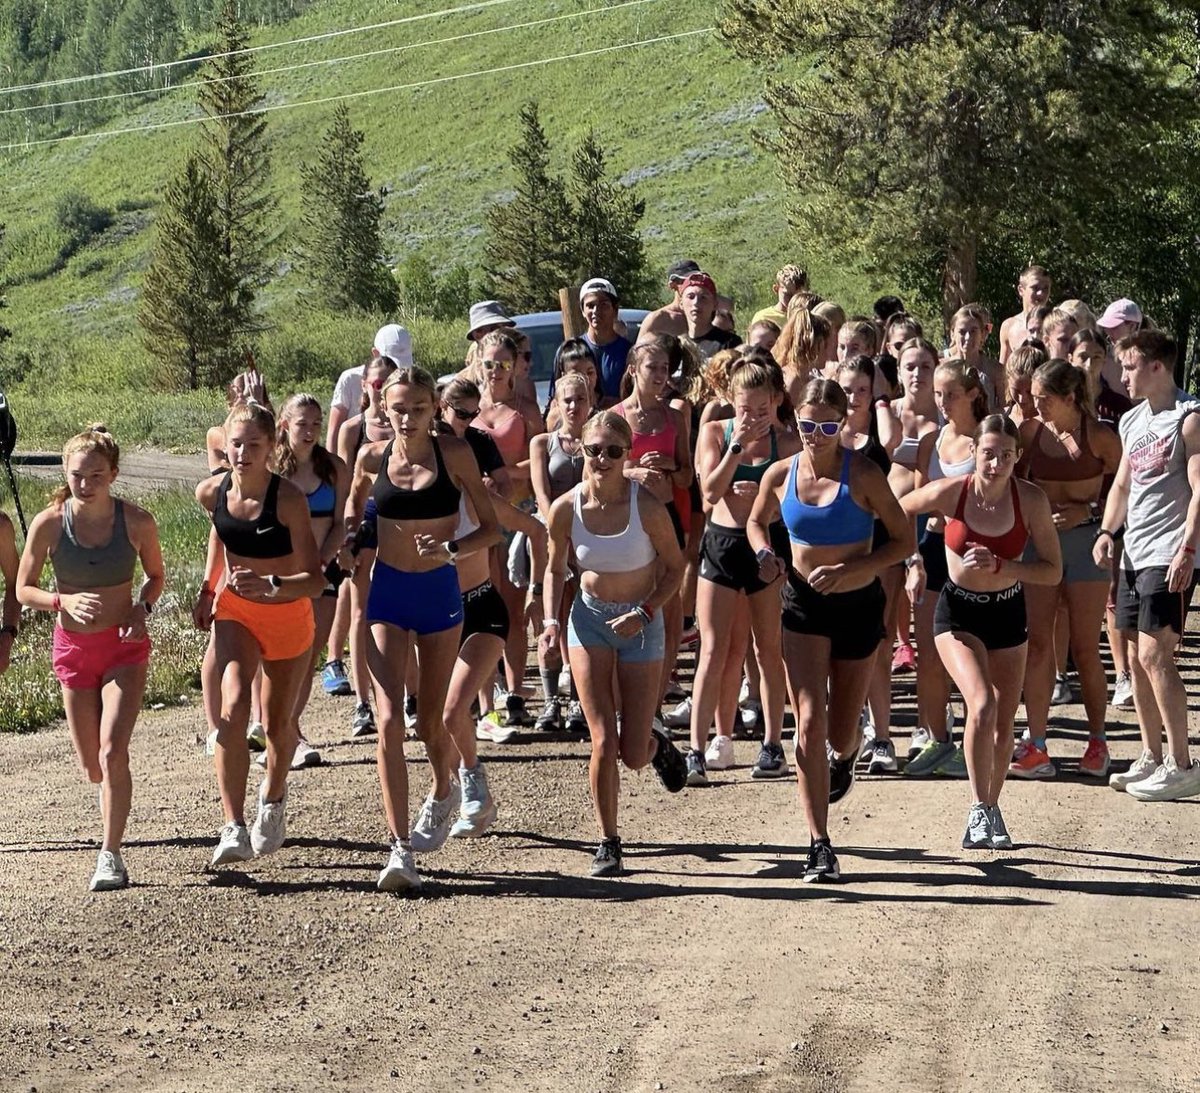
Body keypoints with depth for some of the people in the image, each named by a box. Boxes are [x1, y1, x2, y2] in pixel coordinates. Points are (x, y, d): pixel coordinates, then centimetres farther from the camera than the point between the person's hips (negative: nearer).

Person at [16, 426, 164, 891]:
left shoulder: (136, 521, -11)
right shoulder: (49, 523, -12)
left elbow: (155, 575, 7)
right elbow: (23, 589, -3)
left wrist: (142, 609, -12)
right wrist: (65, 601, -22)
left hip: (124, 645, -1)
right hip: (74, 648, 1)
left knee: (112, 751, -19)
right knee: (92, 767, 10)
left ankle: (110, 854, -10)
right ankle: (112, 800, 46)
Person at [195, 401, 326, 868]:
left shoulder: (288, 499, -25)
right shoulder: (212, 492, -12)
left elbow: (315, 580, -28)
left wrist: (271, 585, -45)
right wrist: (208, 588, 12)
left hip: (288, 615, -2)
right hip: (234, 613, 2)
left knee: (277, 724, 13)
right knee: (233, 710, -22)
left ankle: (273, 800, 46)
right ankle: (234, 829, -26)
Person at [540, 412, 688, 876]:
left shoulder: (647, 507, -19)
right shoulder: (565, 509, -11)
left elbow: (674, 567, -5)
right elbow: (555, 569, 6)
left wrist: (645, 612, -18)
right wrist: (550, 620, -8)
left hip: (640, 625, -1)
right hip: (589, 620, 1)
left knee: (633, 755, -1)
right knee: (604, 742, -8)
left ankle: (656, 744, 38)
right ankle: (608, 843, 8)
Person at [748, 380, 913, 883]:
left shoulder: (862, 474, -13)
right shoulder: (780, 475, -3)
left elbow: (904, 540, -10)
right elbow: (756, 522, 16)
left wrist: (851, 568, -22)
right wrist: (765, 555, -7)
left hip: (857, 605, -1)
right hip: (803, 603, 1)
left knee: (840, 732, 11)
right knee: (809, 720, -13)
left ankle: (844, 757, 53)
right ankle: (820, 845, -11)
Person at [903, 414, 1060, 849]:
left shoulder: (1031, 499, -14)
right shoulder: (949, 492, -18)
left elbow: (1053, 571, -10)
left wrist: (1001, 567, -23)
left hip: (1008, 612, 3)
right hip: (958, 612, -3)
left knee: (1003, 723, 9)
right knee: (982, 705, -23)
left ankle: (990, 810, 29)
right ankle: (980, 809, -11)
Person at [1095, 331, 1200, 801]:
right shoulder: (1133, 421, 16)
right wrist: (1107, 531, 6)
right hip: (1134, 554, 8)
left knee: (1155, 655, -13)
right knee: (1138, 658, 9)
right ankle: (1152, 758, 18)